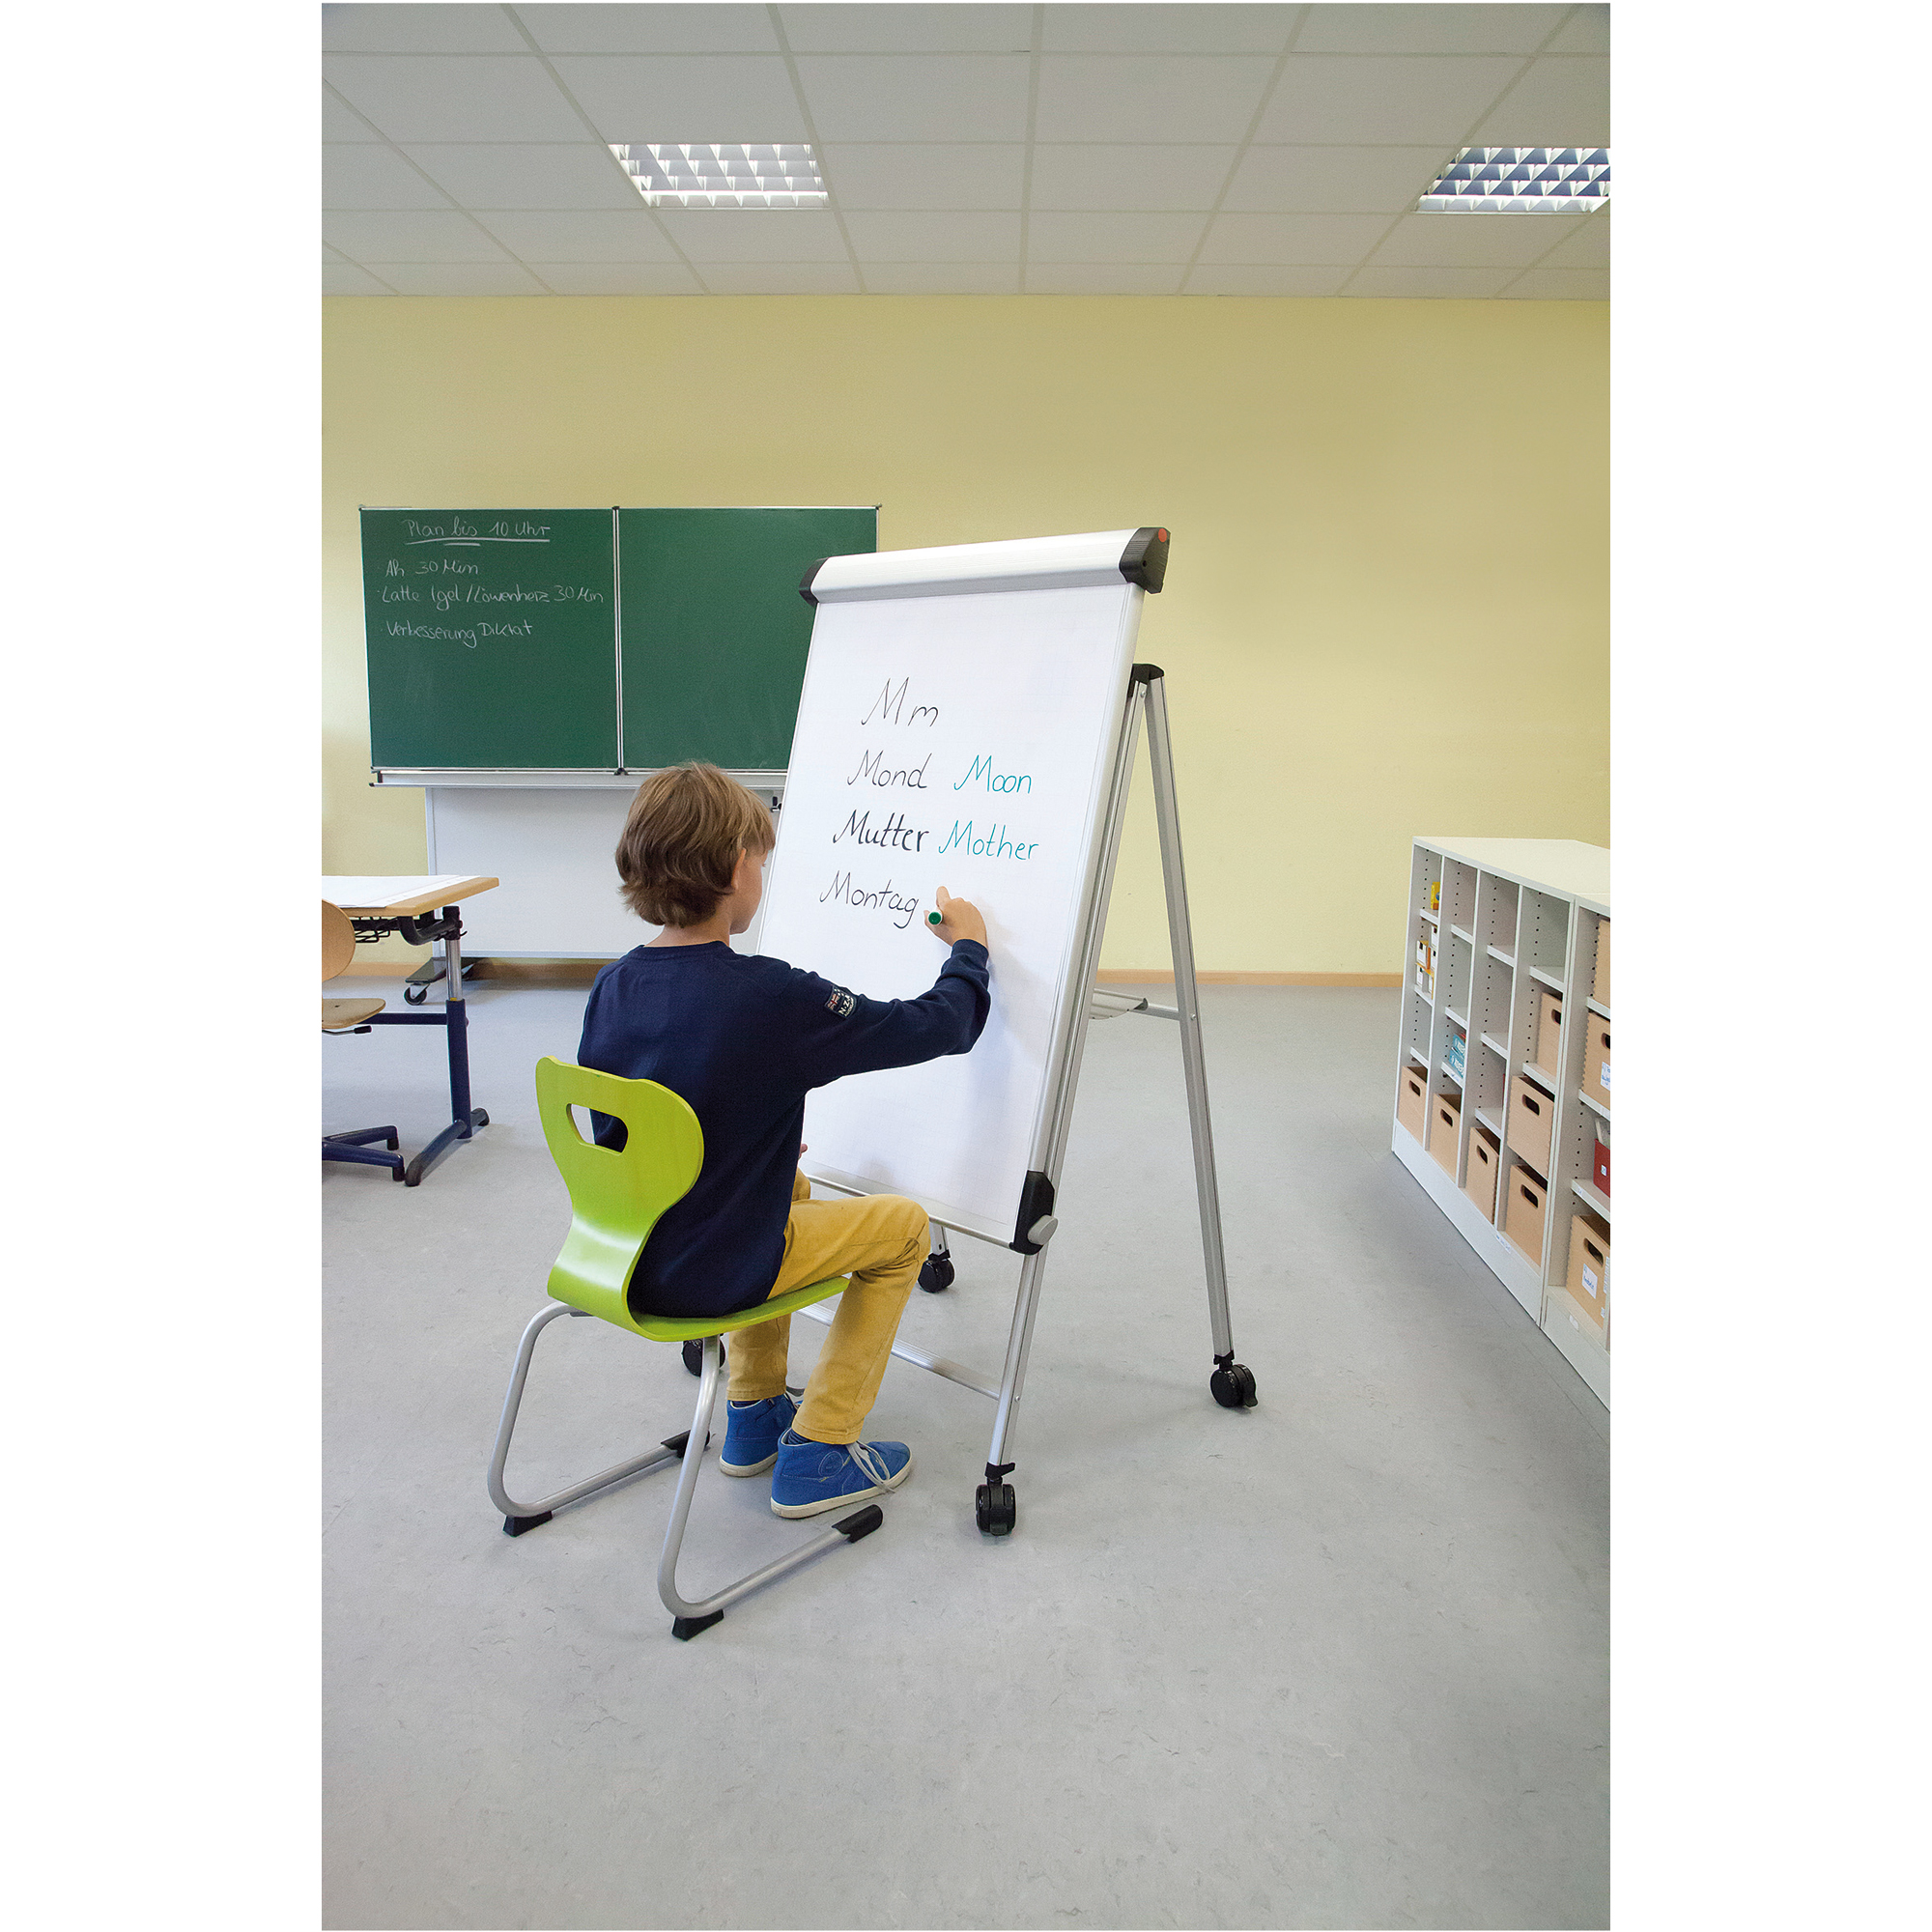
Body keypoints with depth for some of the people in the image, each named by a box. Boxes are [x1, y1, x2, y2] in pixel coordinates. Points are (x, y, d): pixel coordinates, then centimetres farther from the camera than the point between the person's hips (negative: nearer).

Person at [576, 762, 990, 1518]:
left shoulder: (611, 986, -4)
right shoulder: (772, 998, -24)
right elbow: (943, 1027, -15)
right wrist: (969, 949, 6)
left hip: (621, 1259, 7)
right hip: (709, 1277, -7)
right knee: (903, 1227, 13)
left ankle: (753, 1415, 40)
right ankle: (816, 1454, 15)